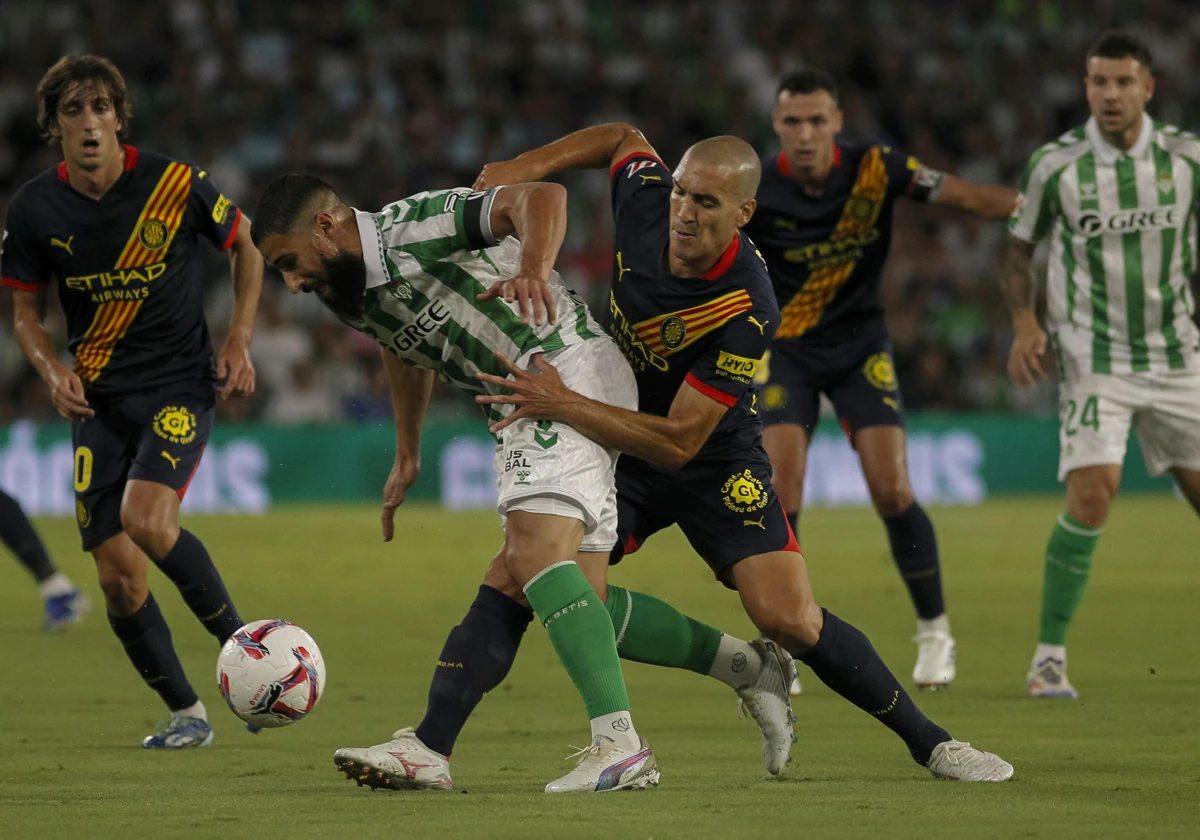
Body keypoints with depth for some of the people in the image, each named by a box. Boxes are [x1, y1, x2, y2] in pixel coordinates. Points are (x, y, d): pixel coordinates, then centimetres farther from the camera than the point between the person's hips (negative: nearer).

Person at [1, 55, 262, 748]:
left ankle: (240, 640, -7)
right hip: (99, 398, 3)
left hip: (180, 384, -3)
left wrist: (240, 339, -3)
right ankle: (187, 713, 16)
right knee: (119, 577, -3)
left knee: (145, 518, -28)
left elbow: (245, 245, 7)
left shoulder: (175, 184, -11)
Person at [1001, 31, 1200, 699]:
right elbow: (1018, 250, 6)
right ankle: (1050, 656, -9)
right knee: (1092, 498, -19)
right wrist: (1026, 323, -8)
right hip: (1094, 361, -3)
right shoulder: (1055, 164, -6)